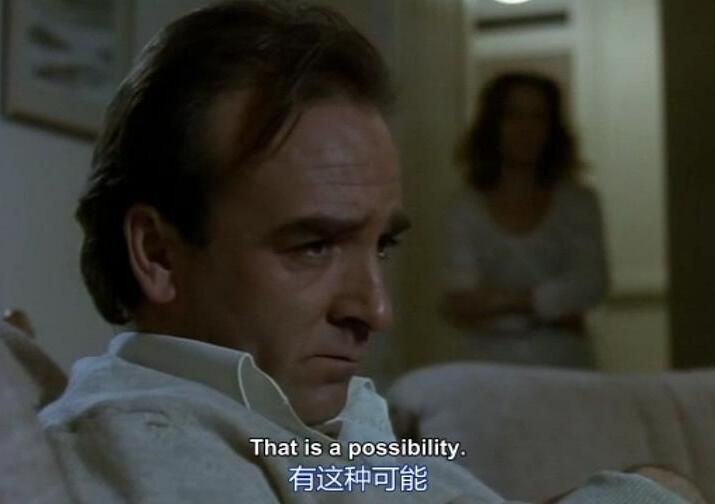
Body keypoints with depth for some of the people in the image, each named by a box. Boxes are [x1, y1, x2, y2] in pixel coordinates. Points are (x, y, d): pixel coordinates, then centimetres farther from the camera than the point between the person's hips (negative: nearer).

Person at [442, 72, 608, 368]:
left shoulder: (577, 202, 7)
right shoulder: (466, 209, 3)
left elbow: (591, 284, -5)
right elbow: (462, 306, -5)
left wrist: (504, 300, -10)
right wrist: (549, 311, -8)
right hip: (493, 369, -1)